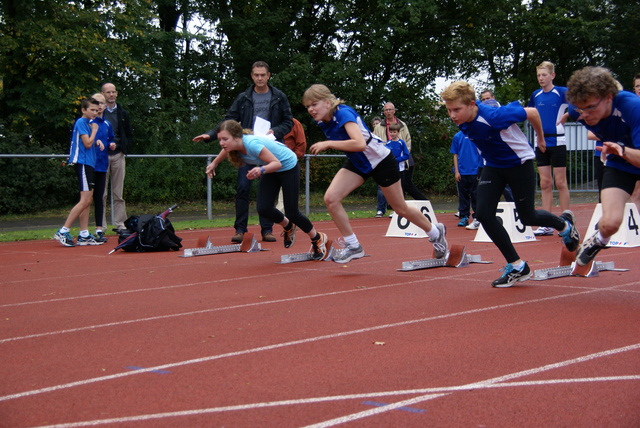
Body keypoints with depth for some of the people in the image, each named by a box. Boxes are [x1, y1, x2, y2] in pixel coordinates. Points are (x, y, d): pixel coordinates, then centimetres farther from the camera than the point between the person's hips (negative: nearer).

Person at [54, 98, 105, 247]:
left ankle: (84, 235, 9)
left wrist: (97, 141, 5)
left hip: (89, 164, 10)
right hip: (83, 163, -10)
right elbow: (87, 143, -16)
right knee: (85, 201, -13)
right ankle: (63, 232, -12)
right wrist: (94, 130, -4)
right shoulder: (81, 122, -10)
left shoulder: (89, 122, 17)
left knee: (87, 201, 8)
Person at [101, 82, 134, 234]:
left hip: (118, 155, 3)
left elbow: (130, 134, 18)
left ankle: (120, 224, 10)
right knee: (101, 193, -1)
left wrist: (125, 148, 3)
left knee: (118, 193, 6)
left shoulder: (123, 113, 13)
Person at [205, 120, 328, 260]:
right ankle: (288, 227, 24)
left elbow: (277, 163, -36)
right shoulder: (232, 144, -17)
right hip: (271, 170, 7)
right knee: (263, 209, -8)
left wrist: (261, 170, -54)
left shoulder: (252, 144, -39)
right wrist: (214, 163, 18)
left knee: (292, 212, -6)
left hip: (288, 166, -7)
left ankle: (318, 239, 20)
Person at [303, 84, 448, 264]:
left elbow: (359, 144, -43)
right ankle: (353, 246, -2)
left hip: (380, 160, -7)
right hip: (357, 163, 7)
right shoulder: (322, 122, -6)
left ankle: (436, 232, 35)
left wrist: (328, 144, -38)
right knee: (330, 198, -15)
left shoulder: (343, 113, -29)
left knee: (401, 208, 8)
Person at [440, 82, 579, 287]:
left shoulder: (494, 116, -35)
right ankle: (517, 266, 2)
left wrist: (541, 139, -4)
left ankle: (565, 224, 40)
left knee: (527, 217, 5)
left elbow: (531, 112, -20)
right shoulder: (462, 123, -14)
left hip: (519, 163, -6)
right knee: (484, 214, -10)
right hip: (493, 166, 6)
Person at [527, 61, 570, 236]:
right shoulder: (535, 95, 9)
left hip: (557, 141, -5)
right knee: (545, 183, 5)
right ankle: (547, 225, 8)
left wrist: (565, 116, -14)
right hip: (541, 142, 5)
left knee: (560, 183, -1)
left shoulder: (561, 92, -7)